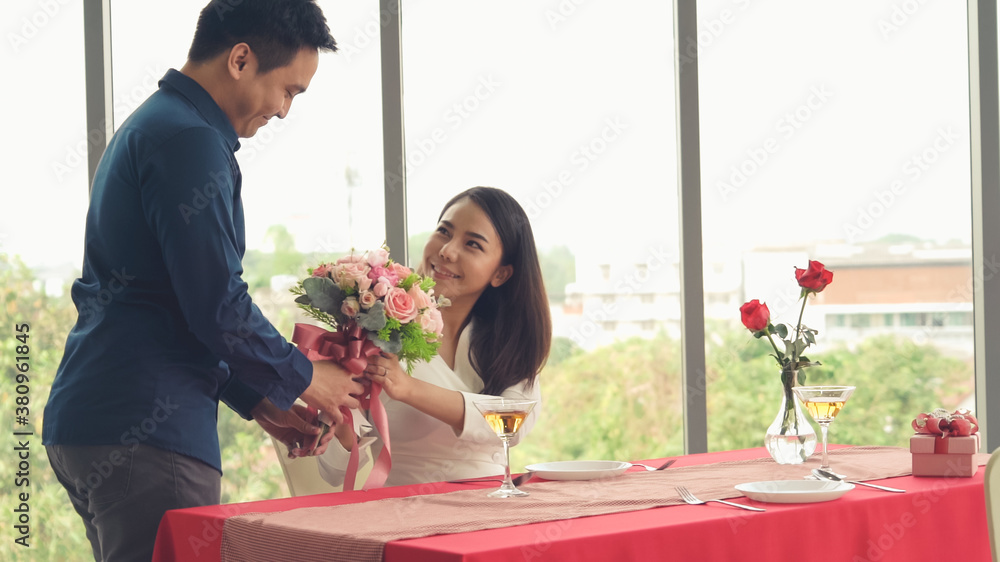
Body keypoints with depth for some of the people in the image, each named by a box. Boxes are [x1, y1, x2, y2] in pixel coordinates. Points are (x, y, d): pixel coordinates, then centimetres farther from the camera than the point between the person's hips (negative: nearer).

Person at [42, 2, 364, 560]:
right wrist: (302, 377, 0)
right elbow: (217, 306, -17)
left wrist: (258, 402, 22)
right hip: (145, 431, -10)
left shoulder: (148, 127, 22)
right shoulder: (189, 141, -12)